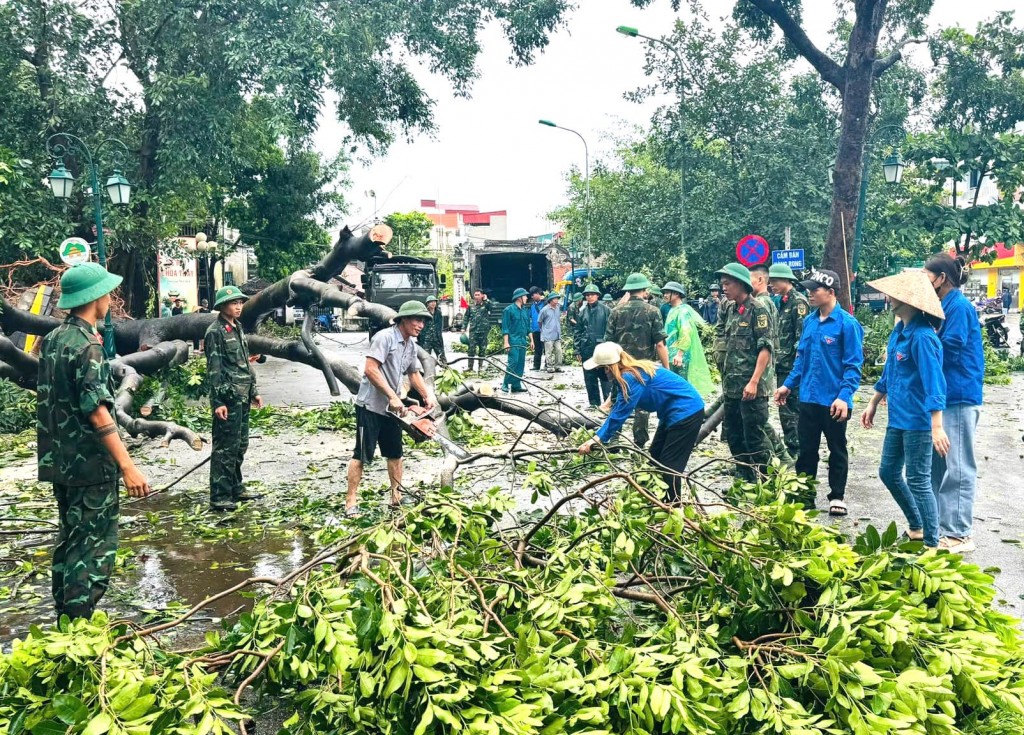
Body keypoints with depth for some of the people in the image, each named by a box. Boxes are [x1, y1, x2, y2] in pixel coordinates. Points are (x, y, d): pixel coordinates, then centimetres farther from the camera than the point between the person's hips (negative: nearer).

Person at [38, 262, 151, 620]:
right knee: (94, 548, -2)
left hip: (60, 462, 9)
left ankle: (64, 619, 29)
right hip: (90, 465, -9)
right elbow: (98, 412, -24)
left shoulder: (53, 339, 9)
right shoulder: (86, 345, -18)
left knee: (69, 539, 19)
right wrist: (128, 466, -26)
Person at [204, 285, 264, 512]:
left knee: (240, 445, 15)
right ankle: (219, 497, 0)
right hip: (228, 398, -9)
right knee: (225, 447, -5)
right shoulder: (215, 331, -11)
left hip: (242, 397, 9)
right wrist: (218, 402, -19)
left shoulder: (238, 328, 14)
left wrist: (253, 392, 19)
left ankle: (236, 489, 25)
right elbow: (213, 370, -15)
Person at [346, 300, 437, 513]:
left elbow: (414, 373, 23)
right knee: (362, 455, -5)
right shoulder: (385, 337, -16)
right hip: (370, 406, -9)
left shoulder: (411, 344, 10)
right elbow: (370, 369, -24)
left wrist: (428, 395, 8)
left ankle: (397, 496, 26)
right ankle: (350, 502, 2)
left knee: (395, 453, 14)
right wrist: (393, 397, -24)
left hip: (391, 408, 9)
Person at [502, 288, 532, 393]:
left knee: (521, 364, 6)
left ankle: (516, 385, 12)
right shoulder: (509, 310, -6)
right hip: (513, 342, -7)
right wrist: (506, 342, -15)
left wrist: (531, 340, 18)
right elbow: (505, 328, -9)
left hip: (523, 341, 7)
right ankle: (505, 384, -5)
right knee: (513, 362, -13)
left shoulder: (525, 310, 15)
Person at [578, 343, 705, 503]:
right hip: (675, 412, 10)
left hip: (687, 412, -10)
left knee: (670, 464, -3)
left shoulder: (631, 378, -24)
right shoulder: (635, 370, 5)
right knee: (655, 457, 16)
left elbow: (620, 413, -24)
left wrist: (597, 439, -21)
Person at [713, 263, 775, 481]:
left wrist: (754, 382, -21)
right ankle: (742, 476, 27)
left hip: (751, 387, -8)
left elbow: (766, 348, -15)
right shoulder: (729, 310, 12)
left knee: (754, 436, -3)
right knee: (732, 434, 15)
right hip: (731, 386, 8)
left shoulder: (758, 309, -9)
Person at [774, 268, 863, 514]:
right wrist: (788, 385, 11)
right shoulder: (809, 321, 6)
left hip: (833, 402, -6)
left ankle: (837, 497, 25)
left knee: (837, 450, 12)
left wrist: (844, 396, -22)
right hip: (808, 399, 6)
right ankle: (805, 495, 25)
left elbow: (853, 365, -15)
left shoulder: (847, 324, -13)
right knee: (806, 449, 13)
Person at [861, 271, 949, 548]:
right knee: (888, 473, 18)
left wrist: (937, 427, -31)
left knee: (918, 481, -2)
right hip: (898, 418, 10)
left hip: (918, 422, -10)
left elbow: (934, 382, -26)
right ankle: (917, 528, 35)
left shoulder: (922, 336, -21)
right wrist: (873, 404, 24)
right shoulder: (898, 331, 8)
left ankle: (932, 544, 11)